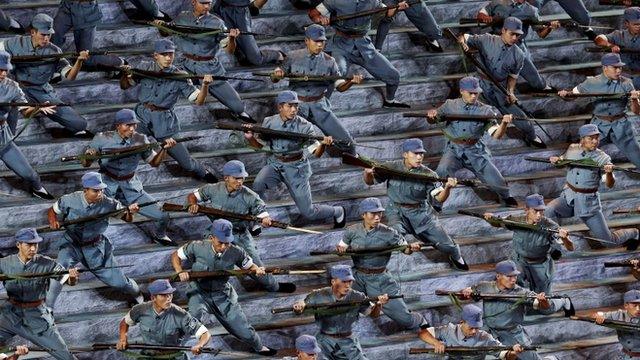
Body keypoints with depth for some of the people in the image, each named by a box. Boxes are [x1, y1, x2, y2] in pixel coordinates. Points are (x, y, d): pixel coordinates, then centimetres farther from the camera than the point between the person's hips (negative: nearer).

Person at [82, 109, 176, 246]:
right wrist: (88, 156, -28)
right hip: (107, 186, -2)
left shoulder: (140, 140, -2)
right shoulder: (103, 139, -9)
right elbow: (85, 164, -5)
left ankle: (159, 236, 34)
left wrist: (164, 149, -11)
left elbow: (154, 162, 6)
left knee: (163, 217, -2)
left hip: (132, 188, 3)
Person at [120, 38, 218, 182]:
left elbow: (198, 100, -8)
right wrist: (125, 74, -14)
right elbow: (125, 86, 8)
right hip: (142, 117, 1)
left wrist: (205, 85, -27)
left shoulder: (179, 77, -5)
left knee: (186, 163, 3)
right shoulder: (145, 68, 0)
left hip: (164, 121, -1)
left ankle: (204, 174, 33)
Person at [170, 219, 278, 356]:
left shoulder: (235, 252, -16)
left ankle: (259, 347, 39)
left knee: (244, 330, 8)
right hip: (200, 292, -2)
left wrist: (257, 270, -23)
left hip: (223, 294, 2)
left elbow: (249, 266, 1)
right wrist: (180, 272, -23)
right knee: (195, 314, -36)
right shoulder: (197, 247, -20)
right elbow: (176, 256, -5)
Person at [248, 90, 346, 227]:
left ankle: (338, 212, 33)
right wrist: (250, 138, -16)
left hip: (296, 168, -2)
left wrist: (323, 144, -40)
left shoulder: (304, 126, -16)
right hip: (275, 164, 3)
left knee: (308, 212, 2)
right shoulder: (269, 122, -6)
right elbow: (259, 145, 6)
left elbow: (317, 153, -18)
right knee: (258, 184, -30)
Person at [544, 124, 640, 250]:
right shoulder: (572, 149, -1)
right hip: (568, 197, 3)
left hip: (588, 202, -3)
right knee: (548, 211, -29)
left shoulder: (603, 158, -11)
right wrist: (556, 159, -3)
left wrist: (609, 173, -37)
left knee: (608, 240, 0)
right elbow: (562, 160, 21)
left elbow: (610, 185, -15)